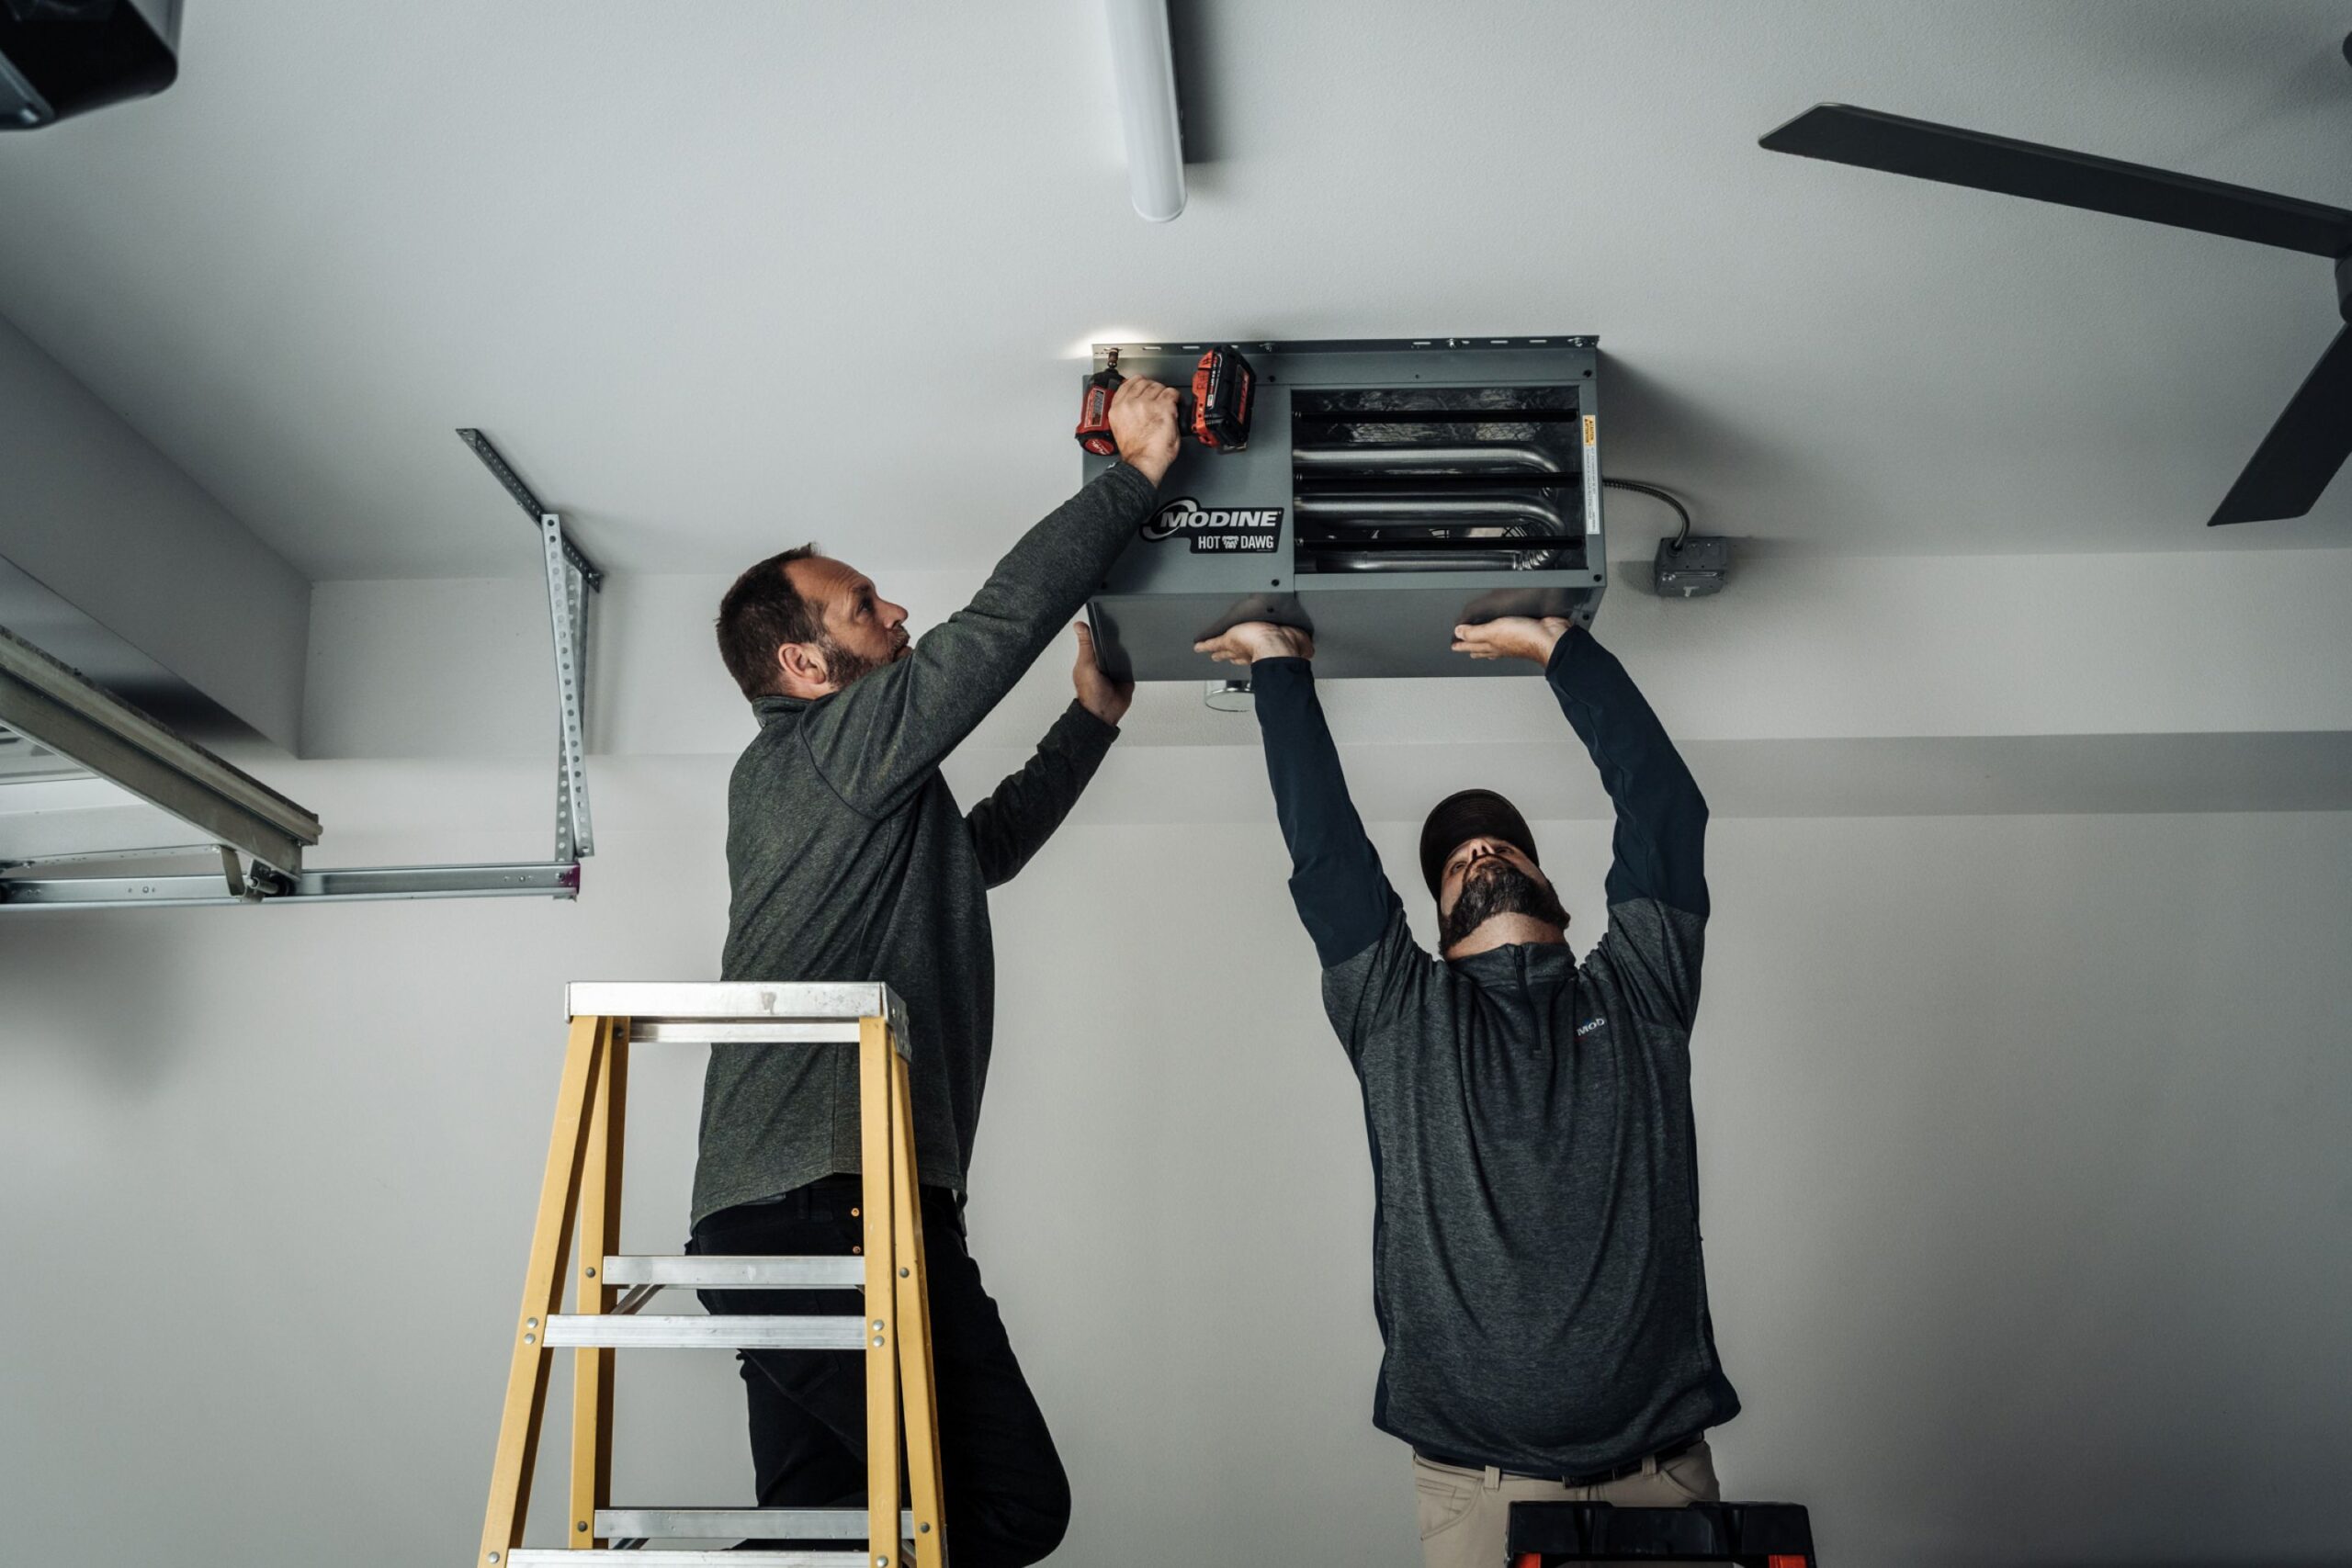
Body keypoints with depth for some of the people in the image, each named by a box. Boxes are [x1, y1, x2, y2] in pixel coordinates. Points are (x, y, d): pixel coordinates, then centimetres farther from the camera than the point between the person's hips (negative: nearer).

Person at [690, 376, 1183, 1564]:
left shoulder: (786, 785, 26)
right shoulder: (833, 741, -2)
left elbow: (986, 844, 38)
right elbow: (1001, 619, -11)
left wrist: (1094, 714, 36)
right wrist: (1133, 476, -3)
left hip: (771, 1216, 10)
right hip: (834, 1210, -10)